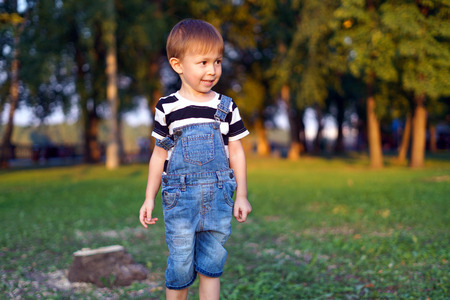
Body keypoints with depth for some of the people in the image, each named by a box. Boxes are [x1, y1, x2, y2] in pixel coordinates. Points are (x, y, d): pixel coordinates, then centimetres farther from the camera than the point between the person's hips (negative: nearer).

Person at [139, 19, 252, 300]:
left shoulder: (226, 107, 3)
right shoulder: (167, 107, -1)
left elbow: (236, 152, 7)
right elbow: (159, 154, 5)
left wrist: (242, 196, 4)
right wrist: (150, 198, 5)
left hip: (218, 198, 1)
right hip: (180, 197, -1)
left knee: (211, 265, 7)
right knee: (180, 265, 4)